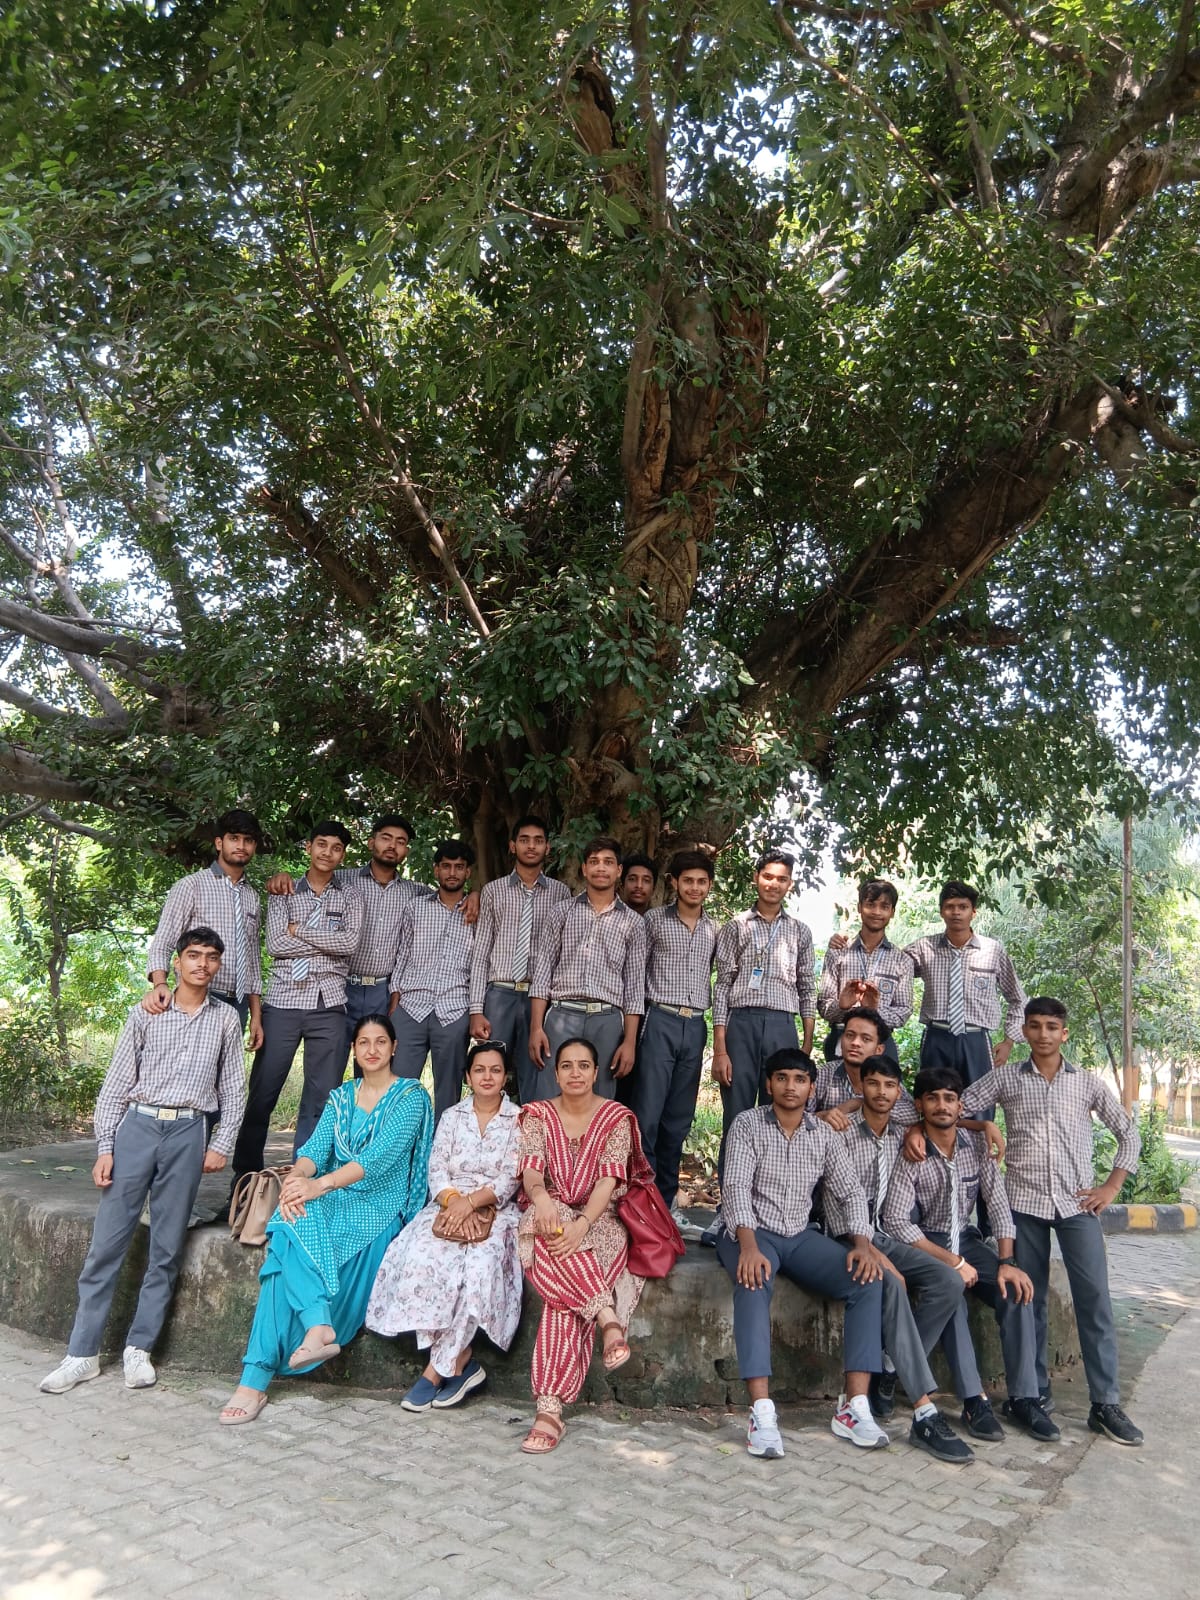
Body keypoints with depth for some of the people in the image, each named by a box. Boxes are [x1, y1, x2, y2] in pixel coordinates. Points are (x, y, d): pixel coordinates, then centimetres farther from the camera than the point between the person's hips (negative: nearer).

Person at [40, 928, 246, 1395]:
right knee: (107, 1242, 1)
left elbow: (233, 1087, 9)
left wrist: (221, 1144, 1)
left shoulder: (225, 1019, 8)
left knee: (167, 1248, 4)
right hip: (137, 1127, 0)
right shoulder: (146, 1013, 5)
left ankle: (138, 1348, 15)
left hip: (189, 1134, 1)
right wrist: (105, 1147, -2)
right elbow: (117, 1081, 4)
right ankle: (82, 1353, 11)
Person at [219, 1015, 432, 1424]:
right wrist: (297, 1180, -23)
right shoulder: (340, 1097, 16)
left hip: (378, 1205, -4)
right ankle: (320, 1326, -40)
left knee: (290, 1249, -30)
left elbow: (381, 1155, -16)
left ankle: (256, 1378, -29)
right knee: (291, 1231, -31)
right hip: (331, 1201, 5)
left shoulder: (411, 1096, -2)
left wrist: (320, 1185, -27)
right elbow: (316, 1146, 2)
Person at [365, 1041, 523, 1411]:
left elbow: (512, 1178, -4)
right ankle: (460, 1360, -19)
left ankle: (437, 1368, -19)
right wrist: (454, 1202, -16)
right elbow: (436, 1171, 5)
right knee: (423, 1256, -29)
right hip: (449, 1206, 2)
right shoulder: (452, 1116, 14)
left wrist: (471, 1202, -19)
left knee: (479, 1265, -32)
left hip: (496, 1211, -2)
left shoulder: (519, 1120, 6)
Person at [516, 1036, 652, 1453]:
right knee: (546, 1227, -38)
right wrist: (540, 1198, -35)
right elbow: (531, 1169, -9)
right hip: (551, 1217, 1)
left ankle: (550, 1407, -36)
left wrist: (582, 1224, -31)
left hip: (599, 1222, -1)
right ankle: (608, 1316, -39)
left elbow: (609, 1178, -12)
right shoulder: (538, 1115, 6)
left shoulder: (616, 1118, 1)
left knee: (565, 1291, -33)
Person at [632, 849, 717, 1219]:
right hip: (660, 1021, -4)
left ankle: (666, 1200, 19)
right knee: (648, 1115, -5)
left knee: (679, 1119, 9)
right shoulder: (655, 919, 1)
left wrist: (717, 1029, 13)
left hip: (695, 1026, 4)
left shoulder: (714, 929, 12)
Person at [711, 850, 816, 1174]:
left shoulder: (800, 931, 13)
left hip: (783, 1028, 2)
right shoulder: (736, 926, 6)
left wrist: (807, 1045, 6)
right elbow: (722, 987, 2)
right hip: (741, 1025, -2)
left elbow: (807, 989, 14)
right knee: (737, 1118, 1)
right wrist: (719, 1050, -6)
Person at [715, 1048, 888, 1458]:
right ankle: (762, 1412, -40)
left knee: (868, 1279, -18)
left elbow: (850, 1191, 7)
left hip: (800, 1236, 5)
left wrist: (862, 1243, -12)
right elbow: (736, 1187, -16)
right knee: (755, 1281, -37)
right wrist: (749, 1245, -32)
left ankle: (854, 1406, -18)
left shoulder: (824, 1135, 8)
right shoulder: (748, 1123, -6)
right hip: (748, 1232, -4)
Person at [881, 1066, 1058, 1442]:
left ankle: (1023, 1397, -12)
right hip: (925, 1245, -4)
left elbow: (998, 1204, -4)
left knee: (1017, 1291, -20)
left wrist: (1007, 1262, -17)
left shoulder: (977, 1145, -2)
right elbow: (896, 1221, -21)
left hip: (966, 1239, 4)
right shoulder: (909, 1154, -16)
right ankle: (975, 1400, -27)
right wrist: (952, 1261, -22)